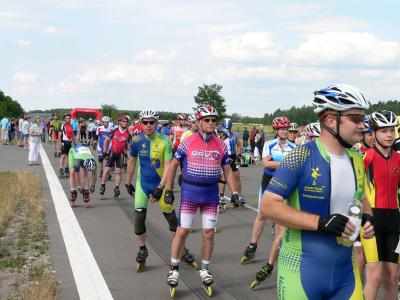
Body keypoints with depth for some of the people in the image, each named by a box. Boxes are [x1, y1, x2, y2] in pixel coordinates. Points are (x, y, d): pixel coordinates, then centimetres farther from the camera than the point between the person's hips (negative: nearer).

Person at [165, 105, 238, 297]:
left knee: (209, 233, 5)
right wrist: (168, 189, 0)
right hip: (190, 193, -2)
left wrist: (234, 193, 2)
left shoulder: (221, 145, 1)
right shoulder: (188, 143, -6)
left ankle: (205, 270, 21)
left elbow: (227, 171, 9)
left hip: (211, 194, 2)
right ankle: (174, 270, 12)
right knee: (182, 231, -2)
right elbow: (174, 165, 2)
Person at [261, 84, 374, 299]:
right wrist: (320, 222, -25)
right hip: (302, 272, -6)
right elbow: (269, 205, -18)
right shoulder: (302, 157, -14)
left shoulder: (357, 161, 6)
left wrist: (368, 217, -1)